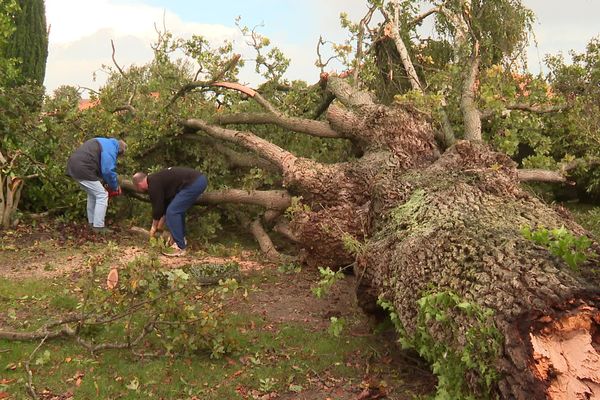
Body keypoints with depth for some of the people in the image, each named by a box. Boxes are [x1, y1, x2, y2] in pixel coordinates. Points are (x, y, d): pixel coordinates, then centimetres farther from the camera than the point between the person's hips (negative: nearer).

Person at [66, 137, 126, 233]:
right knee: (102, 195, -2)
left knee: (92, 194, 23)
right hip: (82, 170, -10)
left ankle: (92, 222, 27)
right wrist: (115, 187, 0)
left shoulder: (105, 142, 23)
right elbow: (108, 171, -15)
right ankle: (98, 226, -3)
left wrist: (109, 183, 22)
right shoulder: (111, 149, -7)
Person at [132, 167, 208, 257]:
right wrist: (160, 225, 38)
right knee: (178, 209, 24)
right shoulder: (157, 179, 24)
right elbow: (166, 202, 32)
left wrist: (154, 227, 16)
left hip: (194, 183, -10)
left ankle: (180, 247, -3)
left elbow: (158, 207, 0)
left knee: (172, 212, -5)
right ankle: (182, 240, 31)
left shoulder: (153, 184, -5)